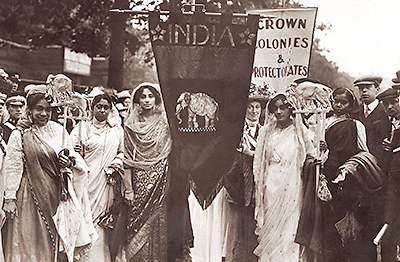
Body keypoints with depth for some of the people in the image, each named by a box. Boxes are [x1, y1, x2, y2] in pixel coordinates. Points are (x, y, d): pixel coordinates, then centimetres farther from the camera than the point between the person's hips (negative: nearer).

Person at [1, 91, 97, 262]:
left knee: (56, 239, 9)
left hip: (57, 193, 3)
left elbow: (74, 157, 12)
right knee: (31, 240, 3)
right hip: (31, 194, -3)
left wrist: (70, 162, -12)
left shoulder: (59, 130, 6)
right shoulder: (19, 135, -5)